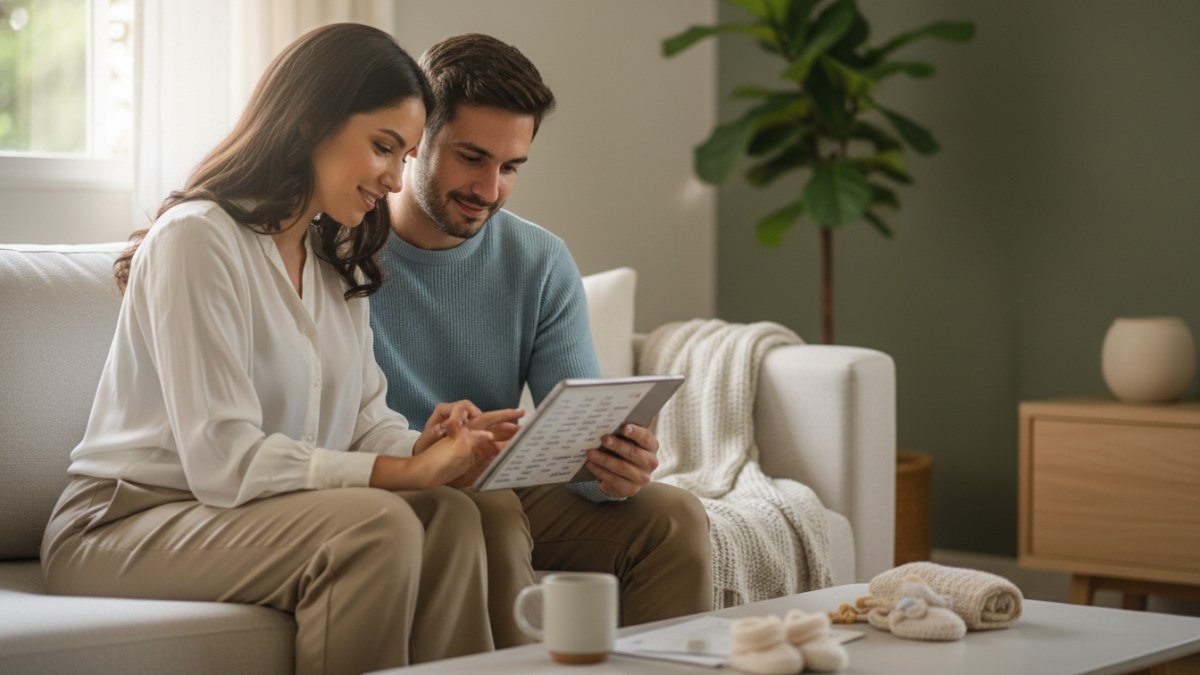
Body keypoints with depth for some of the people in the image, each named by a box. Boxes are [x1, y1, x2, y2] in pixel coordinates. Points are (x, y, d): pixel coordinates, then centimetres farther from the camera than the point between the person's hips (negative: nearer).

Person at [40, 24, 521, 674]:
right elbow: (223, 460, -23)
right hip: (123, 526, -8)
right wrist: (404, 471, -26)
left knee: (448, 515, -19)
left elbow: (367, 421, 7)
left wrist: (427, 448, -17)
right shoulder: (198, 237, -15)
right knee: (376, 525, -30)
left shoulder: (338, 260, 15)